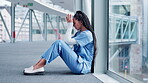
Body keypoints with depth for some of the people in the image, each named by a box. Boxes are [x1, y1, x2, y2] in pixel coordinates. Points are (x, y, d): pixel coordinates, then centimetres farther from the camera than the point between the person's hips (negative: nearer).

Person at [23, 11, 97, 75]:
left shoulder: (87, 34, -10)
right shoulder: (79, 33, 20)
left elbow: (67, 41, -17)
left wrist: (70, 25, -11)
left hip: (83, 66, -9)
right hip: (78, 64, 9)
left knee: (59, 43, -20)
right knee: (59, 43, -3)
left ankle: (38, 67, -25)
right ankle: (38, 65, -14)